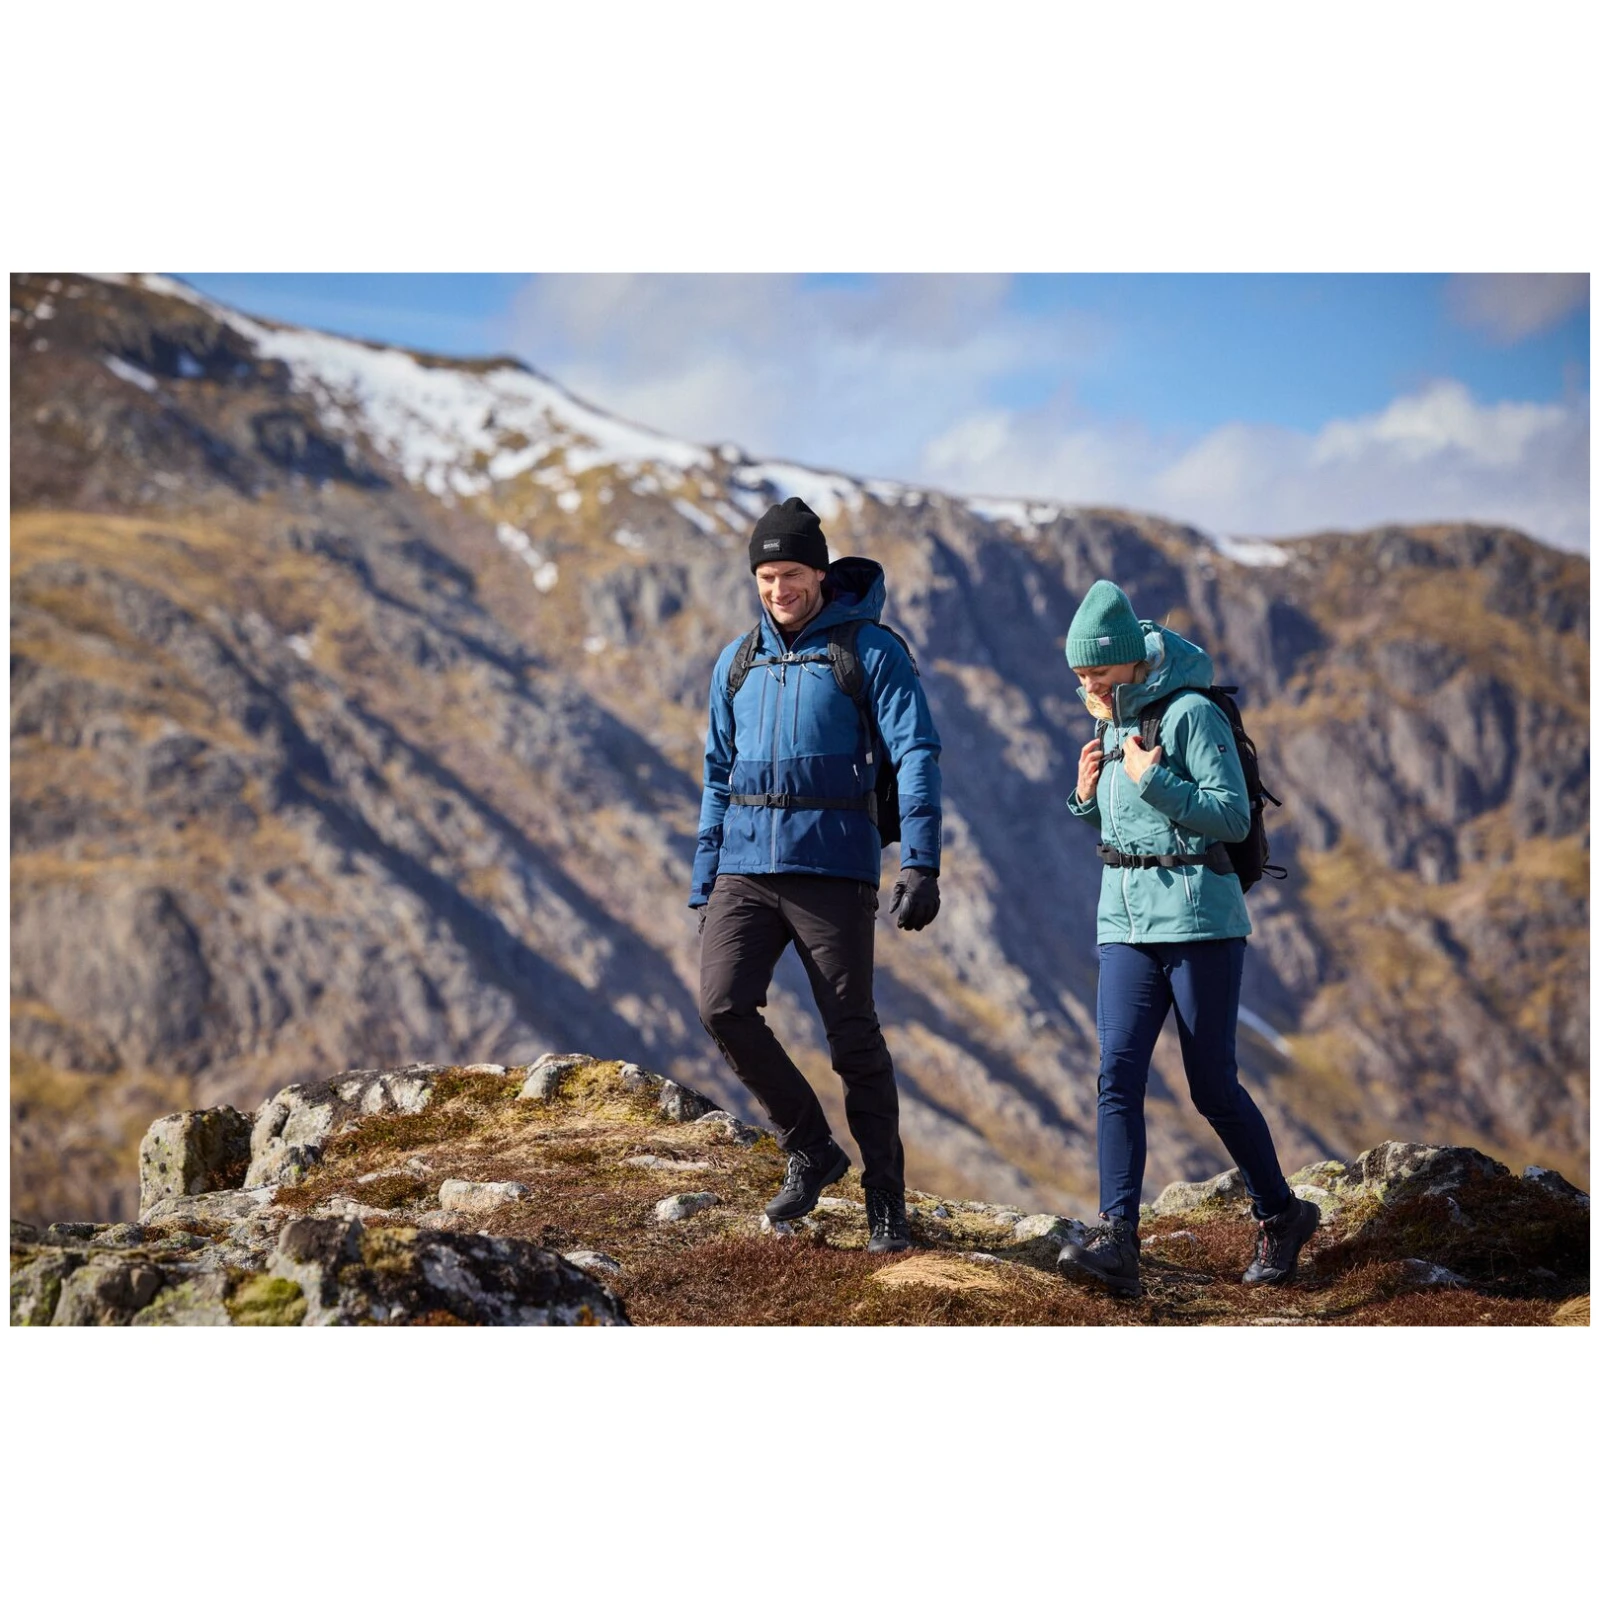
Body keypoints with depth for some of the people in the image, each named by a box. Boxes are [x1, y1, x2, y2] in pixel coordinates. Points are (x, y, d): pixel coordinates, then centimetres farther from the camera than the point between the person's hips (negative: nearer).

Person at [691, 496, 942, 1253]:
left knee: (853, 1037, -2)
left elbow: (916, 758, -10)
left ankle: (886, 1204, 10)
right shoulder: (736, 663, 14)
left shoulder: (871, 651, -3)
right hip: (745, 867, 4)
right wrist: (705, 885, 14)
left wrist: (921, 866, -21)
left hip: (833, 869, -4)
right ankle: (810, 1150, 7)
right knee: (724, 1007, -13)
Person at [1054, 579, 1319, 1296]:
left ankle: (1280, 1214, 21)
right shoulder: (1111, 726, 14)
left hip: (1199, 917, -6)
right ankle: (1117, 1240, -17)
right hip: (1125, 920, 7)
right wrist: (1087, 797, 3)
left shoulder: (1191, 714, -9)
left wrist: (1152, 780, -20)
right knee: (1118, 1074, -9)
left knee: (1212, 1086, 0)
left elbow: (1234, 816, -15)